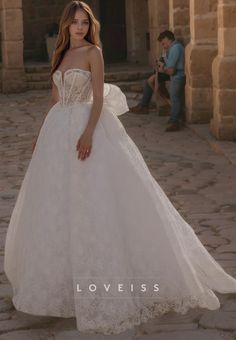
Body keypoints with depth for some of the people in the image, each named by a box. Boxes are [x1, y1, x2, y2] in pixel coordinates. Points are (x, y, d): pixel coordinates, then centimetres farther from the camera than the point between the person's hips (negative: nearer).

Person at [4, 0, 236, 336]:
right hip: (58, 129, 7)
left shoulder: (93, 52, -6)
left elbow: (99, 98, -13)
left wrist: (88, 133, -24)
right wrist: (42, 135, 17)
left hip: (85, 127, -7)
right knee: (56, 203, 12)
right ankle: (61, 271, 27)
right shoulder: (61, 54, 13)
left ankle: (96, 277, 4)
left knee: (90, 200, -6)